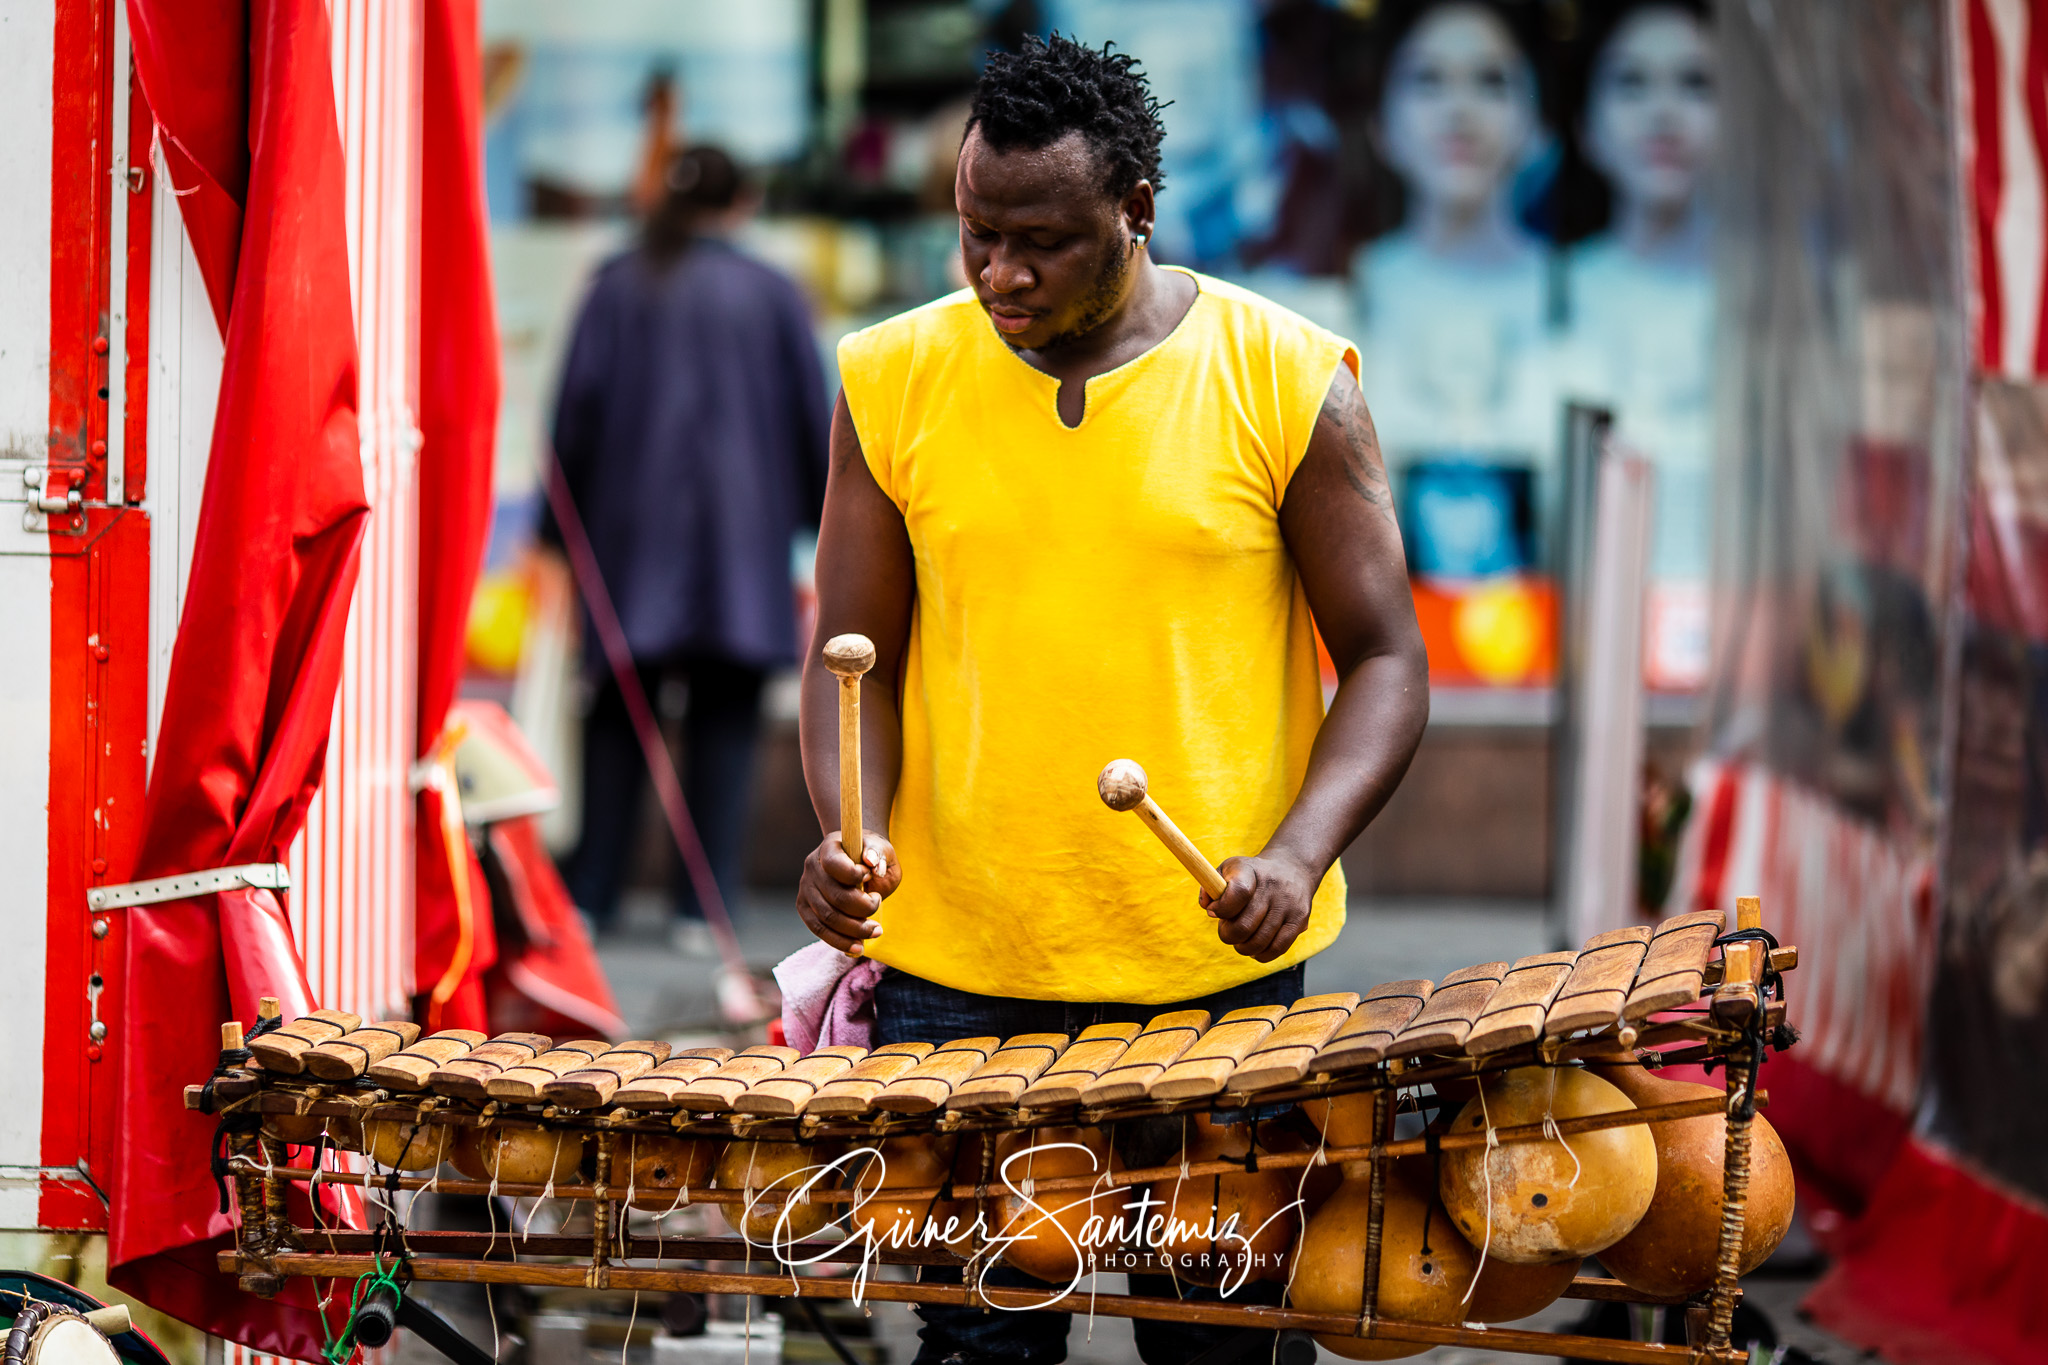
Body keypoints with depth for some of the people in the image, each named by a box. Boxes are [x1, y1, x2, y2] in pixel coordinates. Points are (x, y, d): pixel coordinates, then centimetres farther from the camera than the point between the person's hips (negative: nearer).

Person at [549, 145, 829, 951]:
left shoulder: (618, 287, 2)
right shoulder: (772, 295, 0)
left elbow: (577, 408, 0)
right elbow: (811, 421, 3)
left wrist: (562, 532, 6)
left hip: (632, 522, 1)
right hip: (739, 527, -1)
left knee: (618, 716, 9)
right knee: (723, 719, 3)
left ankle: (588, 894, 5)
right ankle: (703, 908, -2)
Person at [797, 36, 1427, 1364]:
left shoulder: (1288, 382, -4)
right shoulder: (895, 382, 2)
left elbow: (1385, 662, -1)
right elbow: (853, 656, 7)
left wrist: (1298, 855, -18)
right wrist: (850, 832, -13)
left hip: (1218, 970, -1)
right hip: (958, 978, 1)